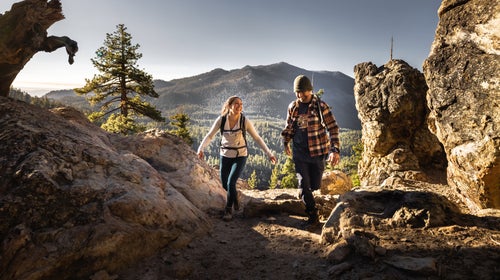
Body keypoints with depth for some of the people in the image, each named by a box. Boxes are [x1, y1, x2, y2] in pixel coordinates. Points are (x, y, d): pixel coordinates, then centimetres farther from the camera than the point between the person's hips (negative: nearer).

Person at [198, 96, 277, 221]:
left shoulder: (245, 121, -12)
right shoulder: (221, 120, -9)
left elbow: (257, 138, -6)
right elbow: (210, 135, -4)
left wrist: (269, 153, -8)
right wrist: (201, 149, -20)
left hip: (240, 156, -2)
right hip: (225, 155, 3)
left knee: (231, 183, -14)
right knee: (224, 185, 10)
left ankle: (228, 210, 9)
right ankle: (235, 197, 44)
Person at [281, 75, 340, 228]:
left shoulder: (320, 106, -11)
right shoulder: (293, 107, 2)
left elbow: (333, 128, -12)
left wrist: (335, 150, -19)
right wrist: (286, 142, 24)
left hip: (317, 152, -2)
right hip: (299, 153, 2)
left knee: (314, 185, 7)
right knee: (303, 185, -1)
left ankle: (303, 193, 41)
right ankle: (313, 216, 13)